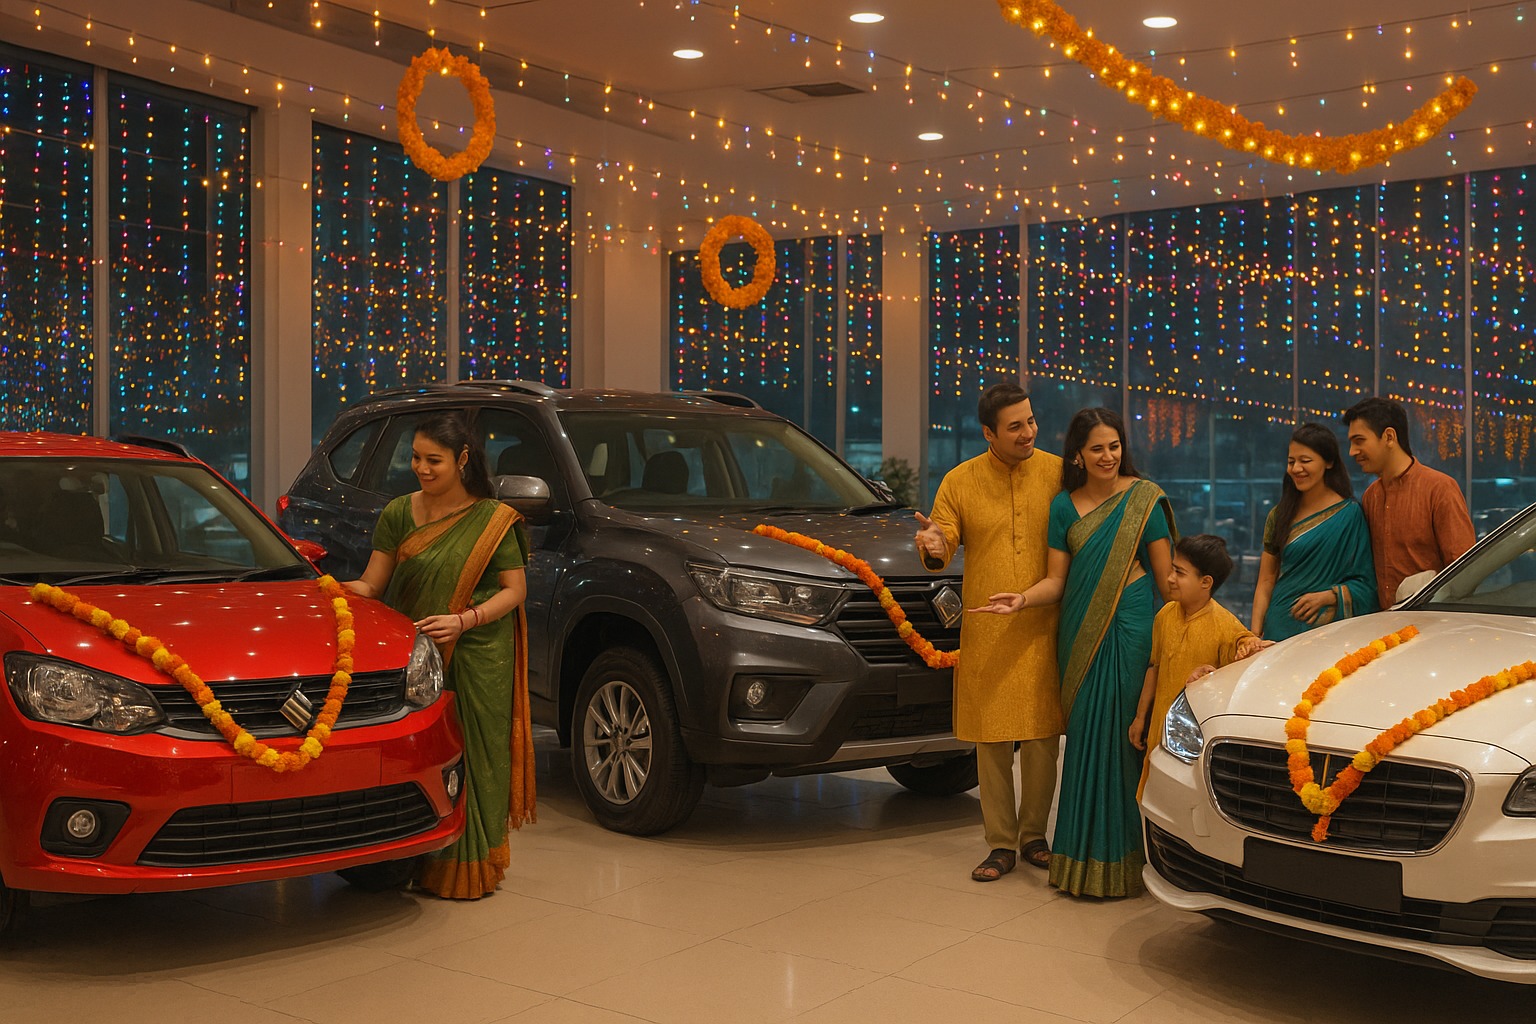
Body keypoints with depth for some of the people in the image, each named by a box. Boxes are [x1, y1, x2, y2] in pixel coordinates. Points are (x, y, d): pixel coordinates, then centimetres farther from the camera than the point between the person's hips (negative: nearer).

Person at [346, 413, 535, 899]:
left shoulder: (493, 519, -1)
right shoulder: (398, 514, 6)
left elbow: (514, 589, -2)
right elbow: (371, 585, 3)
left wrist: (464, 620, -17)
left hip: (478, 658, -2)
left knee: (471, 757, 0)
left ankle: (468, 865, 13)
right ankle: (419, 859, 12)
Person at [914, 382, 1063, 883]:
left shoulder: (1058, 474, 2)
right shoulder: (959, 482, 4)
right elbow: (943, 546, 3)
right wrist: (933, 548, -20)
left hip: (1044, 629, 0)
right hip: (986, 633, 0)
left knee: (1042, 738, 3)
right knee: (991, 741, 4)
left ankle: (1034, 836, 21)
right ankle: (1001, 844, 15)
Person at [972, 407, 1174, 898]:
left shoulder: (1144, 498, 1)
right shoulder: (1064, 506, 9)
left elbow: (1166, 575, 2)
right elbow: (1056, 580, 8)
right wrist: (1022, 599, -11)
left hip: (1131, 627, -3)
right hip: (1081, 631, 3)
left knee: (1120, 733, -6)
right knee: (1085, 735, 3)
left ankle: (1117, 858, 1)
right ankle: (1085, 853, 11)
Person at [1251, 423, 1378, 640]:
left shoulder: (1349, 514, -3)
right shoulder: (1279, 516, 8)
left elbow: (1365, 584, -2)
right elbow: (1266, 582, 7)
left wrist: (1327, 596, -19)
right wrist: (1254, 634, -3)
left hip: (1328, 629, -3)